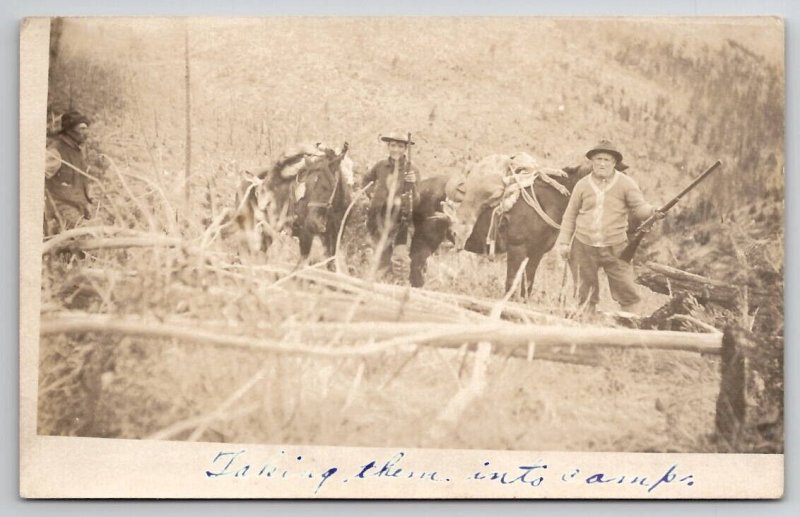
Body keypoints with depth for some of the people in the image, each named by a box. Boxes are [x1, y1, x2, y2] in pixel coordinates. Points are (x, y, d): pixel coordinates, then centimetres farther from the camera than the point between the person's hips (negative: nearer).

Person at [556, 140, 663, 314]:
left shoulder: (625, 183, -2)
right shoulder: (583, 185, 3)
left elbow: (639, 207, -8)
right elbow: (570, 216, 9)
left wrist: (652, 211, -30)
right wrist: (564, 242, 5)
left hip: (615, 248, -2)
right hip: (583, 247, 2)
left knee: (627, 292, -6)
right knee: (586, 294, 12)